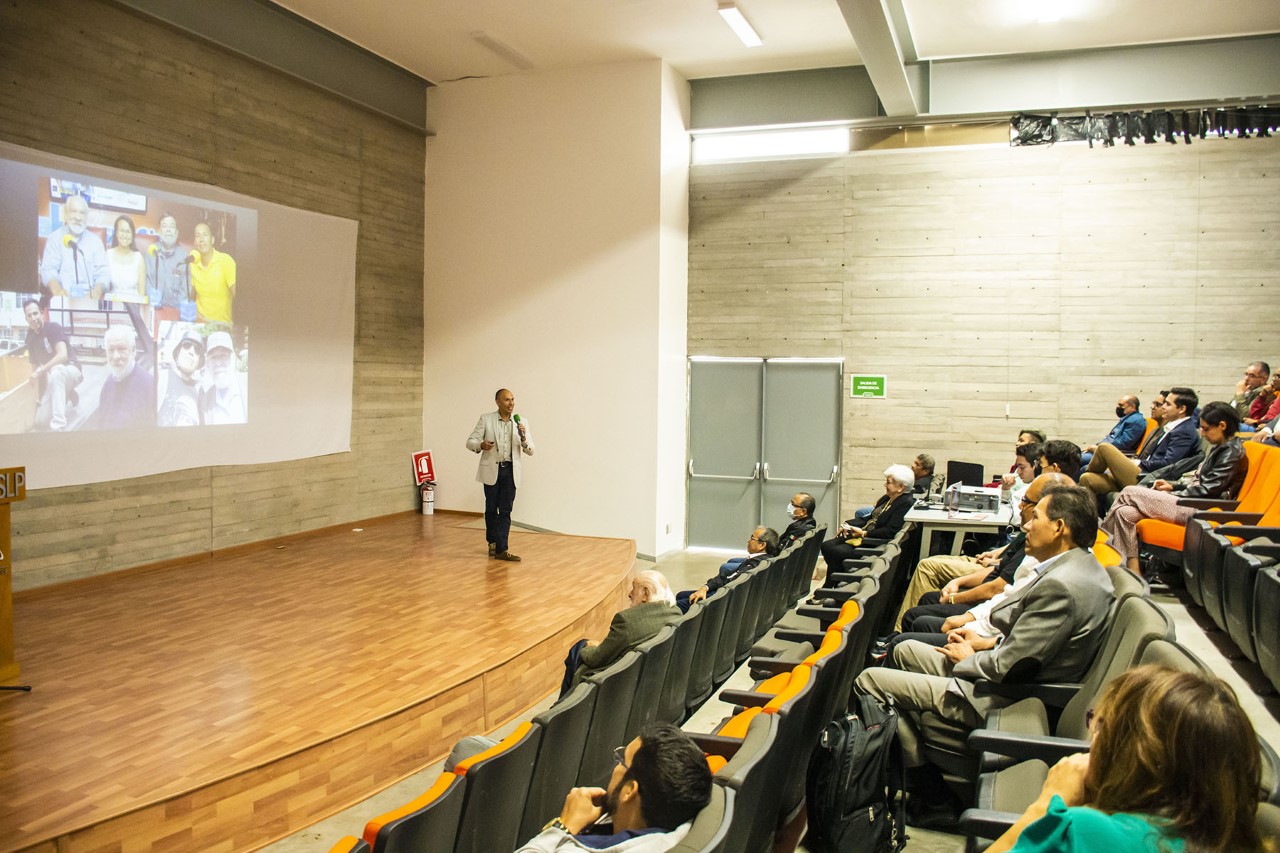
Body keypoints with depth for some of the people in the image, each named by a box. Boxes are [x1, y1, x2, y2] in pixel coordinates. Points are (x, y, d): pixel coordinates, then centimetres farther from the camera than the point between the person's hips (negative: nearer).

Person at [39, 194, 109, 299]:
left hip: (89, 298, 2)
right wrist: (57, 290, -25)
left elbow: (103, 272, 4)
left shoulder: (95, 241, 14)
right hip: (63, 298, -2)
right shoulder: (55, 238, 9)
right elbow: (48, 270, -2)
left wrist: (97, 291, -19)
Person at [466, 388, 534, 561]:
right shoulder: (486, 419, -2)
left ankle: (501, 549, -2)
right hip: (491, 470, -1)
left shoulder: (521, 423, 3)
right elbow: (470, 442, -3)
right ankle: (492, 542, 33)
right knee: (491, 508, 12)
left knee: (505, 511, -3)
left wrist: (523, 438, -19)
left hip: (510, 471, 1)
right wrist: (481, 445, -25)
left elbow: (530, 451, 1)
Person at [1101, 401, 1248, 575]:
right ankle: (1134, 573, -11)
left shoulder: (1232, 452, -11)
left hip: (1198, 510, -9)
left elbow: (1207, 490, -15)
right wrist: (1174, 485, 10)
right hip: (1192, 503, 9)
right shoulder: (1220, 447, 18)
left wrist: (1172, 494, -7)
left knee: (1129, 493, -13)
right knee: (1126, 512, -8)